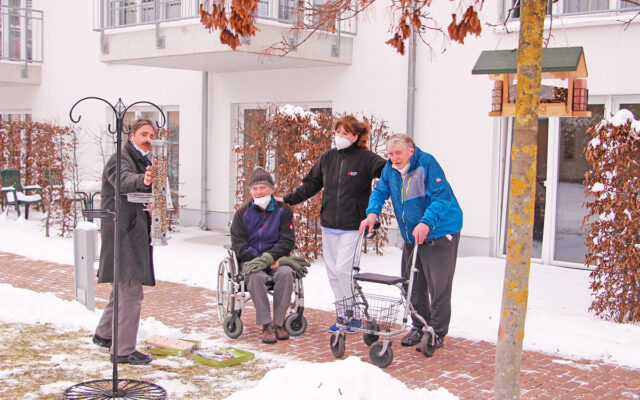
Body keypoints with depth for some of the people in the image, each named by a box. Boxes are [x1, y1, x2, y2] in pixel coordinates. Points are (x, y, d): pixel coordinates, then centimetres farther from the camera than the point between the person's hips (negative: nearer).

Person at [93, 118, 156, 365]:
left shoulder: (143, 162, 17)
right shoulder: (120, 159, -12)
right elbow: (124, 181, -36)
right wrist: (142, 180, -55)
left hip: (136, 233, 10)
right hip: (122, 234, -10)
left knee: (124, 287, 20)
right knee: (131, 292, -10)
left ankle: (103, 334, 37)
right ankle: (124, 350, -2)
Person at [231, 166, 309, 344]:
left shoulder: (283, 210, 5)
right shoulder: (242, 213, 3)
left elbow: (287, 241, -2)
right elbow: (240, 246, -4)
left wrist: (268, 258, -22)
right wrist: (273, 262, -15)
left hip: (277, 259, 1)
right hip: (251, 260, -1)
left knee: (286, 273, -32)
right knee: (256, 276, -34)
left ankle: (278, 323, -22)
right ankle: (266, 325, -29)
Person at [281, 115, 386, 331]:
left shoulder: (366, 158, -5)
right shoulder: (328, 157, 9)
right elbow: (310, 184, 16)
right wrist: (287, 200, 13)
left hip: (352, 226, -5)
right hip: (329, 225, 6)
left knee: (342, 269, -11)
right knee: (332, 271, 7)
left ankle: (353, 316, 5)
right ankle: (343, 314, 19)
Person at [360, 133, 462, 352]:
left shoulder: (427, 163, -18)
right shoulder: (390, 169, 2)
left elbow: (442, 197, -25)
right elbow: (380, 191, 9)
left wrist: (426, 223, -37)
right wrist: (372, 213, -12)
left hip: (439, 233, -7)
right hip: (411, 236, 7)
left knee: (438, 286, -4)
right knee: (413, 285, 12)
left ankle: (437, 333, 8)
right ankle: (419, 327, 27)